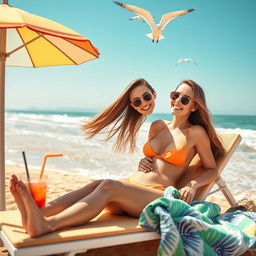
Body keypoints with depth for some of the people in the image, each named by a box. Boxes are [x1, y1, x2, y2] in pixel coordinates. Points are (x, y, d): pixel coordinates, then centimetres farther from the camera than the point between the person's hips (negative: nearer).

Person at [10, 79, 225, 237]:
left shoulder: (196, 133, 2)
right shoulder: (157, 126, 18)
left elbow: (212, 170, 7)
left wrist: (192, 184, -12)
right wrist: (143, 162, 6)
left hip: (160, 197, -5)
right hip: (132, 185, 5)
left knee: (108, 187, -34)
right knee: (97, 185, -29)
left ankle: (46, 225, -52)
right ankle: (35, 214, -48)